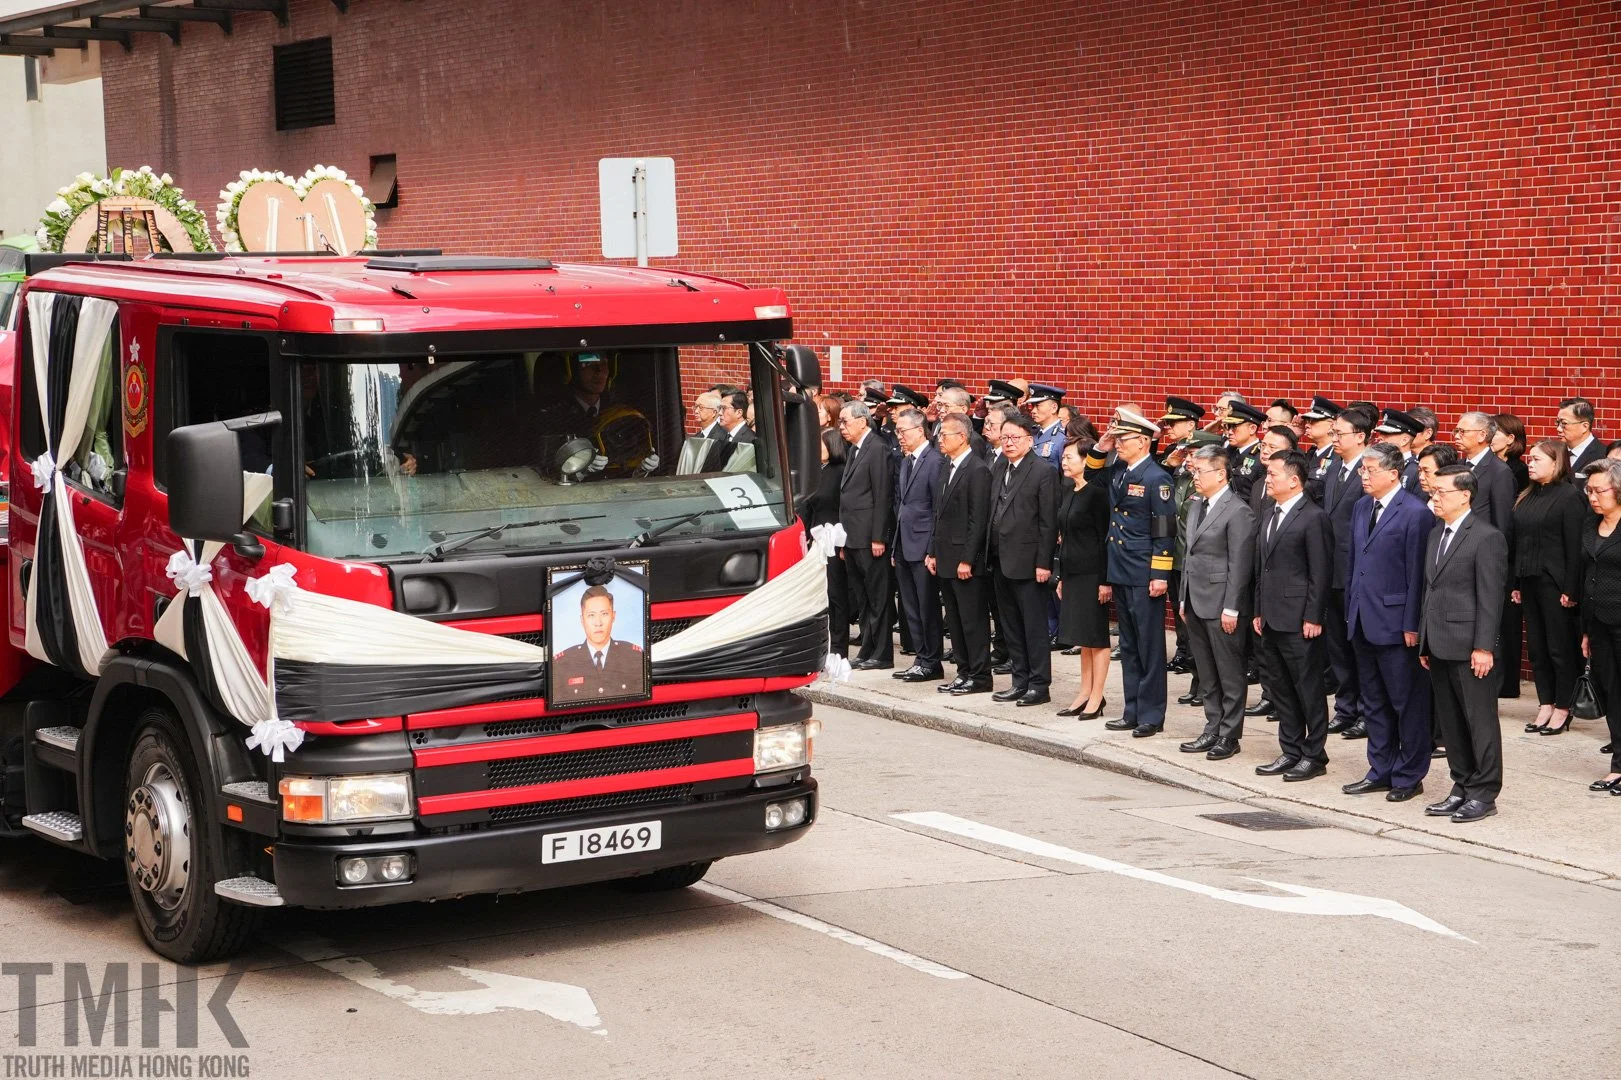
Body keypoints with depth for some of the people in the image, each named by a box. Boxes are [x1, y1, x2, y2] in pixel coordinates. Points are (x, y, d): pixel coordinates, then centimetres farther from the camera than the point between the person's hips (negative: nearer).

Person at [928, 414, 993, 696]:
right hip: (946, 560, 9)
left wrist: (967, 560, -19)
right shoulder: (948, 468, 15)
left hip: (967, 562, -9)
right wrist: (933, 552, 14)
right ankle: (964, 672, 20)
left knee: (973, 620, -2)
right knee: (955, 620, 12)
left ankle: (980, 677, 4)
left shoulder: (977, 470, -13)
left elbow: (978, 520, -17)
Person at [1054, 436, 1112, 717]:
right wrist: (1061, 577, 16)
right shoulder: (1068, 492, 12)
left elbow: (1105, 537, -15)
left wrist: (1104, 580, -17)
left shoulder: (1097, 493, -13)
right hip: (1072, 572, 8)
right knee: (1082, 637, 13)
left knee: (1095, 636, -1)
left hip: (1092, 573, -8)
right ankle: (1085, 693, 19)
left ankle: (1097, 697, 4)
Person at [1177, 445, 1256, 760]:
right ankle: (1213, 729, 22)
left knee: (1230, 675, 2)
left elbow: (1239, 565, -16)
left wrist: (1231, 609, -17)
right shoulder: (1196, 507, 14)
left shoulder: (1238, 512, -13)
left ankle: (1229, 735, 9)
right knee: (1207, 675, 14)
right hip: (1196, 603, 9)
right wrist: (1184, 598, 15)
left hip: (1221, 606, -8)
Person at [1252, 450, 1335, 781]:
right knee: (1282, 689, 13)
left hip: (1299, 621, -9)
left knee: (1309, 689, 0)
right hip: (1272, 619, 9)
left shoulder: (1313, 518, -11)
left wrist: (1313, 618, -16)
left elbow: (1320, 573, -14)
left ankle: (1314, 755, 7)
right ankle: (1291, 752, 21)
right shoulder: (1269, 517, 15)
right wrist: (1259, 612, 15)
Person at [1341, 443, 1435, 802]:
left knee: (1407, 703, 2)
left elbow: (1417, 573, -14)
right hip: (1363, 621, 8)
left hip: (1396, 623, -8)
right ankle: (1380, 771, 24)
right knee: (1373, 702, 14)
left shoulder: (1415, 513, -13)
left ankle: (1409, 776, 11)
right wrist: (1350, 611, 14)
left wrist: (1412, 625, -16)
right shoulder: (1362, 507, 11)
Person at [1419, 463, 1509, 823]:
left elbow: (1490, 597, -14)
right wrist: (1424, 642, 16)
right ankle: (1462, 787, 21)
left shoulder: (1487, 538, -11)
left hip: (1469, 648, -8)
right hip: (1439, 645, 8)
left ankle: (1484, 794, 7)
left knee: (1480, 720, 0)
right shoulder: (1436, 534, 15)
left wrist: (1483, 647, -17)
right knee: (1450, 722, 13)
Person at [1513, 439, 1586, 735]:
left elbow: (1575, 547, -12)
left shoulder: (1570, 497, -9)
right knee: (1537, 647, 9)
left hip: (1555, 584, -7)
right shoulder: (1527, 497, 11)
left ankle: (1562, 709, 11)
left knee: (1560, 648, 2)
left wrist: (1571, 590, -15)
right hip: (1529, 582, 7)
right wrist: (1516, 584, 9)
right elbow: (1518, 542, 12)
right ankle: (1545, 705, 18)